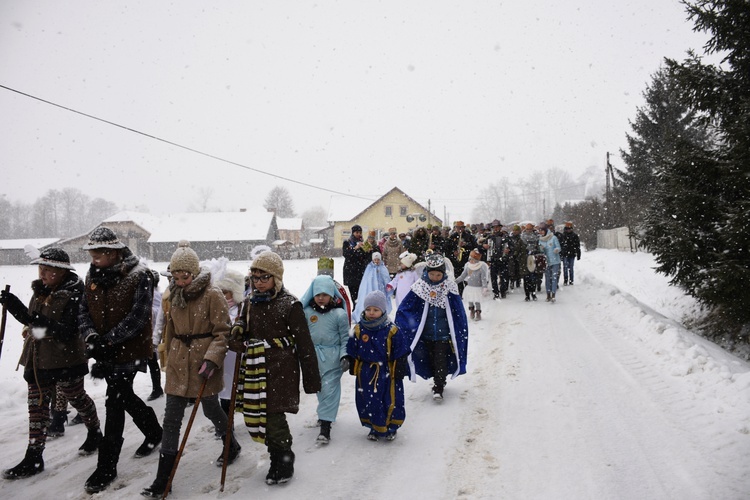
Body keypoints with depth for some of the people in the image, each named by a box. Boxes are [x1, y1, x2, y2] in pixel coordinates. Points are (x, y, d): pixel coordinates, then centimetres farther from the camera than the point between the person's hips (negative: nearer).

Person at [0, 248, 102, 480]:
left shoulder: (73, 295, -19)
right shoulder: (40, 290, 6)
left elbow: (66, 332, -24)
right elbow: (32, 321, 17)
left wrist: (40, 322, -36)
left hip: (65, 360, -7)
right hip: (38, 359, 7)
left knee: (76, 399, 12)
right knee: (37, 405, 9)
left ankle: (95, 433, 36)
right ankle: (34, 457, 18)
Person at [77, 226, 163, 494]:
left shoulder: (139, 276, -17)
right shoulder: (93, 275, 3)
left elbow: (138, 318, -21)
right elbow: (84, 310, 5)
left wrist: (107, 340, -24)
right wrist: (90, 335, -15)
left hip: (129, 351, -7)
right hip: (104, 351, 7)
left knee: (115, 403, -5)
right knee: (124, 397, 20)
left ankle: (107, 467, 7)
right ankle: (154, 432, 43)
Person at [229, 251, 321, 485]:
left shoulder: (289, 305, -11)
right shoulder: (249, 302, 8)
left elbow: (305, 344, -9)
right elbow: (240, 330, 20)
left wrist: (311, 379, -8)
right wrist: (237, 340, -6)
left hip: (281, 371, -6)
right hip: (256, 370, 7)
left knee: (274, 417, -7)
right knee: (257, 416, 11)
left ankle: (284, 460, 18)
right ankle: (278, 457, 32)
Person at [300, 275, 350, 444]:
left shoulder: (339, 314, -8)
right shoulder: (307, 312, 1)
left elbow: (345, 338, -3)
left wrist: (345, 356, -11)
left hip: (332, 358, -4)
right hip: (313, 356, 4)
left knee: (329, 389, -6)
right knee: (319, 388, 18)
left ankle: (325, 425, -3)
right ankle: (326, 412, 40)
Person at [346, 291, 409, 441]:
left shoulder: (392, 330, -9)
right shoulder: (359, 329, -1)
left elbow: (400, 353, -4)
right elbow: (352, 352, 7)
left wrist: (400, 370, -4)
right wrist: (353, 367, 7)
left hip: (387, 372, -2)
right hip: (366, 372, 2)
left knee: (391, 401, 5)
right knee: (368, 401, 7)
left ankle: (391, 428, 26)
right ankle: (375, 428, 25)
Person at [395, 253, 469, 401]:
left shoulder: (450, 288, -9)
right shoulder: (420, 287, -11)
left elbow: (459, 314, -2)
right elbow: (403, 310, -8)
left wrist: (461, 333, -1)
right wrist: (410, 326, -15)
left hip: (443, 334, -2)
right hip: (426, 334, 2)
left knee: (441, 361, -3)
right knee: (431, 359, 15)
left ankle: (438, 389, 7)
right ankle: (438, 382, 34)